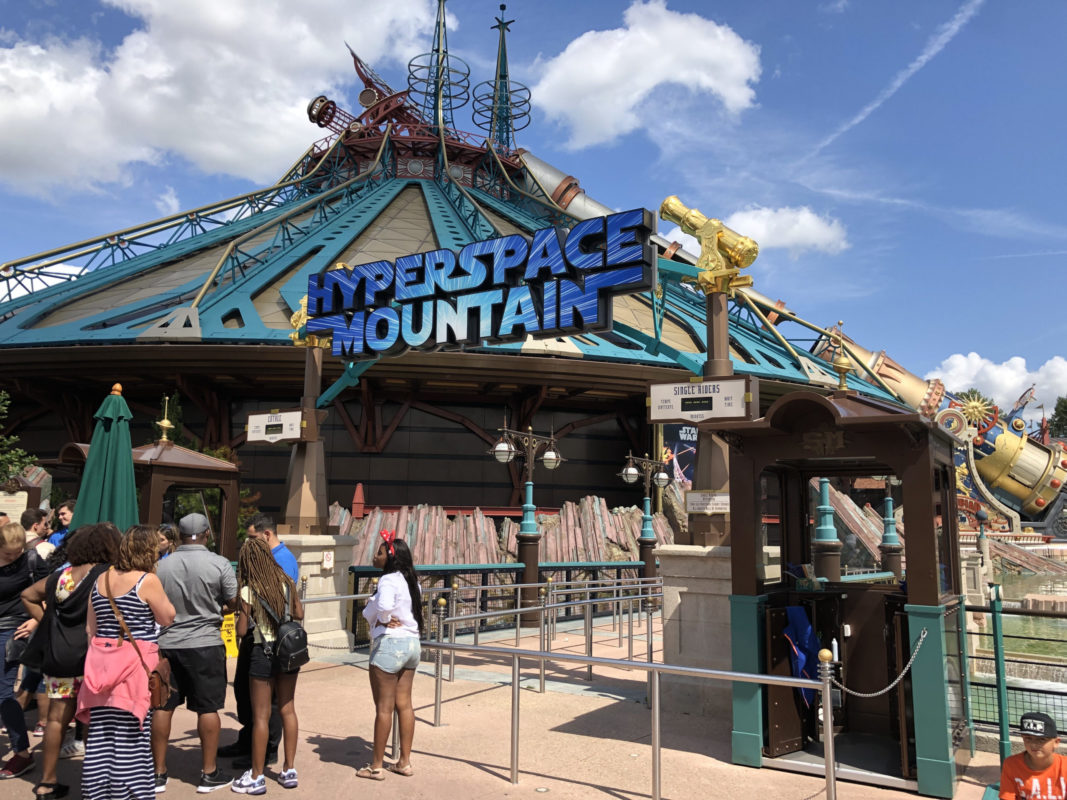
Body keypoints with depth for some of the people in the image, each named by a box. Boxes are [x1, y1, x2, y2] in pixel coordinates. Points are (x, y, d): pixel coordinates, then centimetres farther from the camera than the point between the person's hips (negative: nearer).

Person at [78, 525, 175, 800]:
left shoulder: (101, 579, 8)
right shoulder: (147, 581, -12)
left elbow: (91, 626, 14)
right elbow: (167, 618, -4)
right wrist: (161, 592, 3)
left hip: (102, 659, 6)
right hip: (136, 661, -6)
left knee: (100, 730, 11)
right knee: (131, 733, 2)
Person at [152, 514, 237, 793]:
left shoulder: (161, 565, -2)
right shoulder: (219, 564, -11)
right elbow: (234, 603, -4)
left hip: (167, 644, 3)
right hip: (205, 644, -3)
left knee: (162, 707, 13)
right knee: (207, 709, 6)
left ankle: (158, 773, 22)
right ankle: (209, 774, 14)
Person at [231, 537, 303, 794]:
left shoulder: (248, 590, -12)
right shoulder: (287, 582, 0)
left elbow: (241, 630, -10)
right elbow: (299, 614, 7)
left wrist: (241, 614, 9)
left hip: (264, 651, -4)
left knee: (261, 715, 5)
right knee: (287, 708, 13)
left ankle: (256, 777, 13)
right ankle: (289, 770, 20)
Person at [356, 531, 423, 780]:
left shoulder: (389, 580, -16)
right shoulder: (411, 580, 11)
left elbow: (384, 605, -34)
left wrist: (381, 619, -14)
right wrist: (384, 617, -2)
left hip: (389, 644, -9)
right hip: (412, 643, 9)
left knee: (384, 707, 2)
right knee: (404, 704, 13)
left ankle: (376, 766, 13)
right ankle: (404, 762, 20)